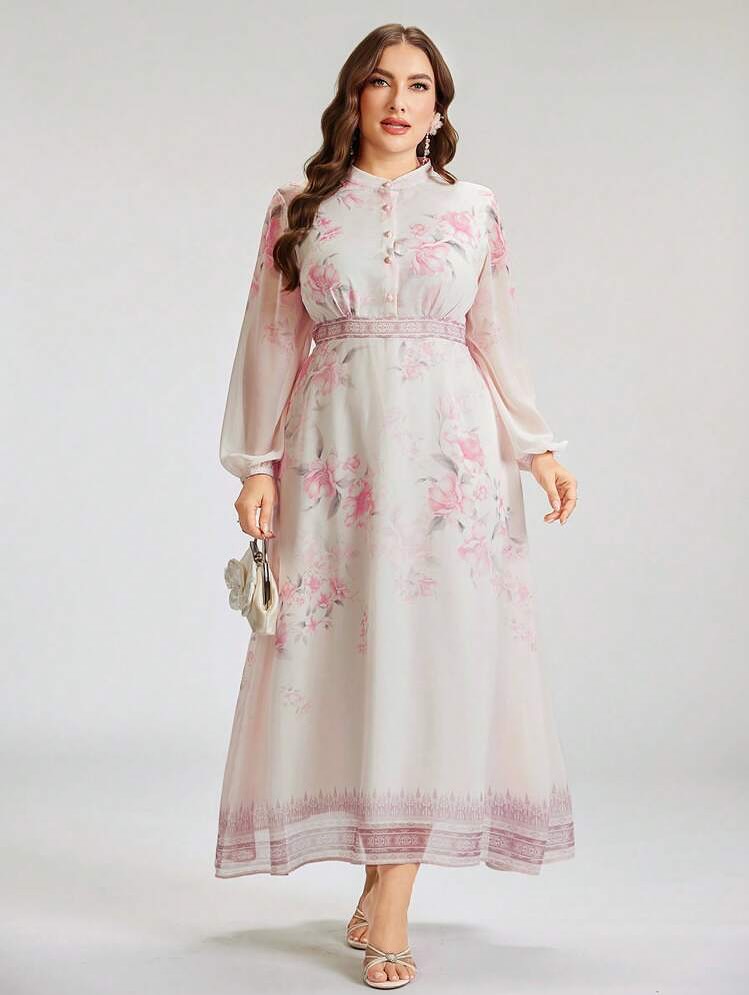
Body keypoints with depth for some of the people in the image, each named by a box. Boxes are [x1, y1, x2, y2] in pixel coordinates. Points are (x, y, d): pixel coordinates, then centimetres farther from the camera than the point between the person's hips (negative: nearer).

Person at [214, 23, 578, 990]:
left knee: (430, 654, -6)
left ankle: (389, 898, -3)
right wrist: (257, 464, 2)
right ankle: (382, 872, 14)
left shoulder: (473, 210, 11)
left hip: (448, 450, 0)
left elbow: (497, 341, 14)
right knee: (346, 652, -1)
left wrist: (538, 449, 9)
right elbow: (273, 343, 8)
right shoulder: (298, 209, 10)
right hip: (335, 453, 0)